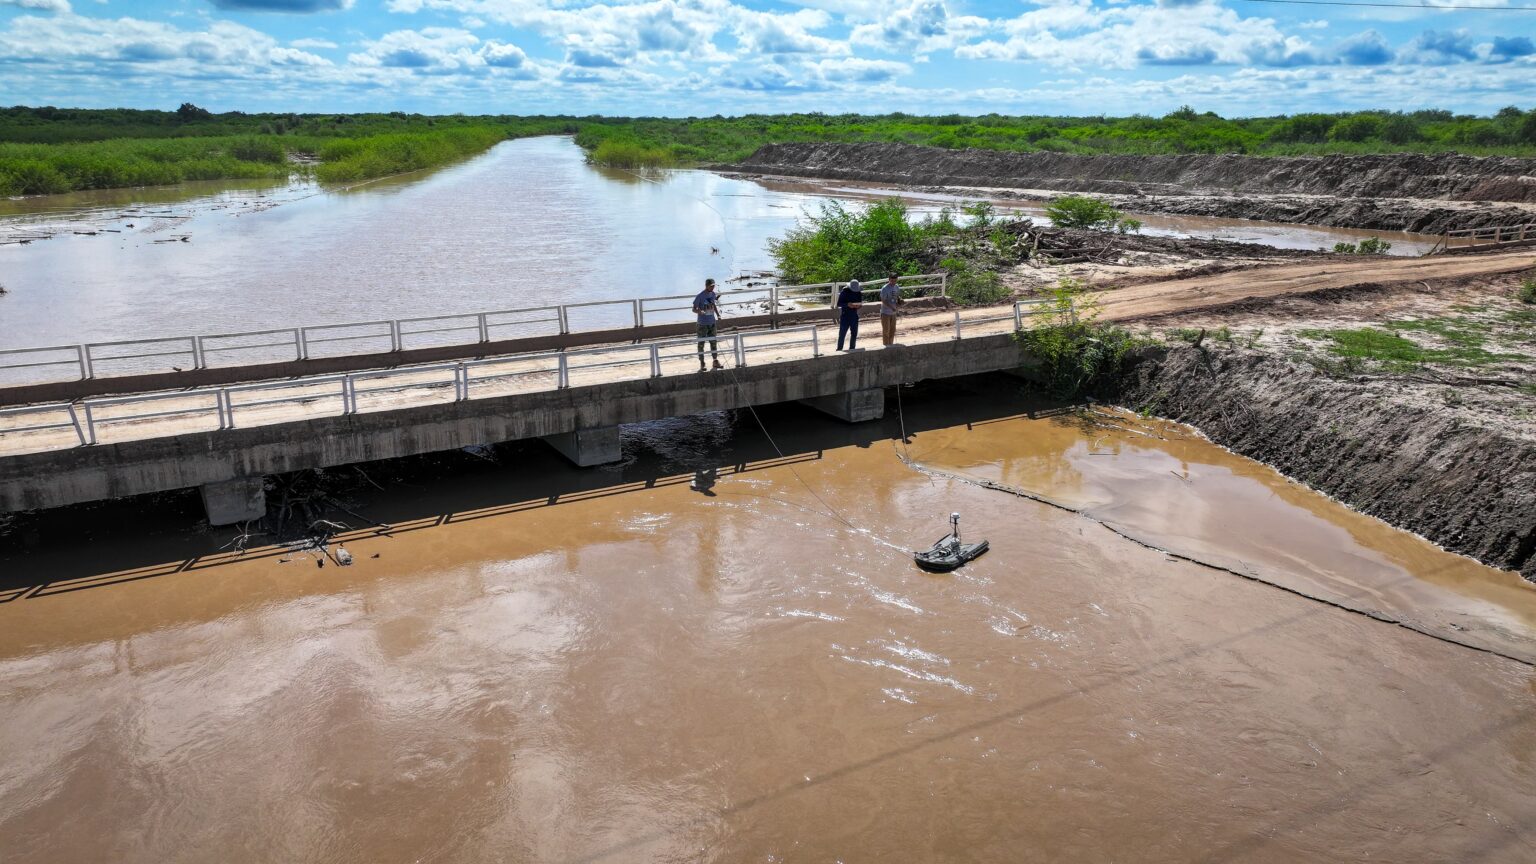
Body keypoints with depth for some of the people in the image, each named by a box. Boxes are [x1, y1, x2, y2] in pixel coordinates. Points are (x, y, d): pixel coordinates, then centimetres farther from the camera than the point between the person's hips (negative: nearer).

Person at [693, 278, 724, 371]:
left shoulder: (713, 294, 3)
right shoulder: (700, 296, -16)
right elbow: (694, 309, -13)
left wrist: (718, 315, 10)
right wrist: (699, 311, -33)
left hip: (712, 322, 6)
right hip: (702, 323, -6)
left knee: (713, 342, 13)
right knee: (701, 343, 2)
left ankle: (716, 361, 23)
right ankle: (702, 364, 8)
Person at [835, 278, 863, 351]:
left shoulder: (859, 293, 4)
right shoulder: (844, 292, -9)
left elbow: (860, 303, 13)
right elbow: (839, 304, -9)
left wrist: (858, 305, -12)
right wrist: (847, 304, -26)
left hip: (854, 316, 5)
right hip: (845, 316, -5)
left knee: (854, 334, 10)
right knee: (842, 333, -6)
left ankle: (852, 349, 22)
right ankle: (839, 349, 0)